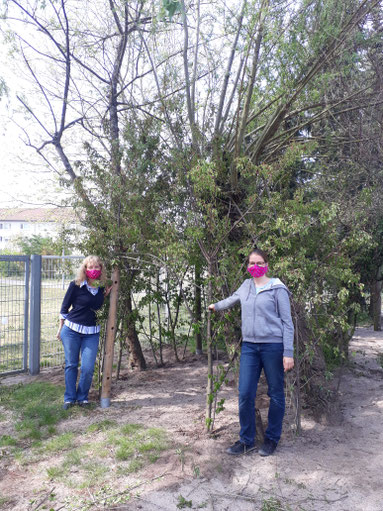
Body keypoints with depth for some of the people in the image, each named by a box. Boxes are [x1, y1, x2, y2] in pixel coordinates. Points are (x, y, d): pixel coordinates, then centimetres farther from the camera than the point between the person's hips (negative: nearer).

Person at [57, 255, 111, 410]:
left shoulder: (101, 288, 4)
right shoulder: (76, 285, -6)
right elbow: (64, 307, 2)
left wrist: (105, 296, 2)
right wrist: (61, 328, 4)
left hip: (92, 333, 2)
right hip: (71, 330, -2)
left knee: (88, 368, -2)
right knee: (71, 365, 7)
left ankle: (82, 397, 20)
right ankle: (69, 398, 23)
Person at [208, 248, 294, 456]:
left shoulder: (277, 289, -5)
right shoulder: (246, 286, 11)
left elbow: (287, 322, -5)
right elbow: (232, 299, 33)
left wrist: (288, 353, -10)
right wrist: (216, 306, 47)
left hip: (273, 346, -4)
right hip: (249, 346, 4)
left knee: (276, 394, 7)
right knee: (245, 394, 1)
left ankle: (272, 438, 25)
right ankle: (247, 440, 18)